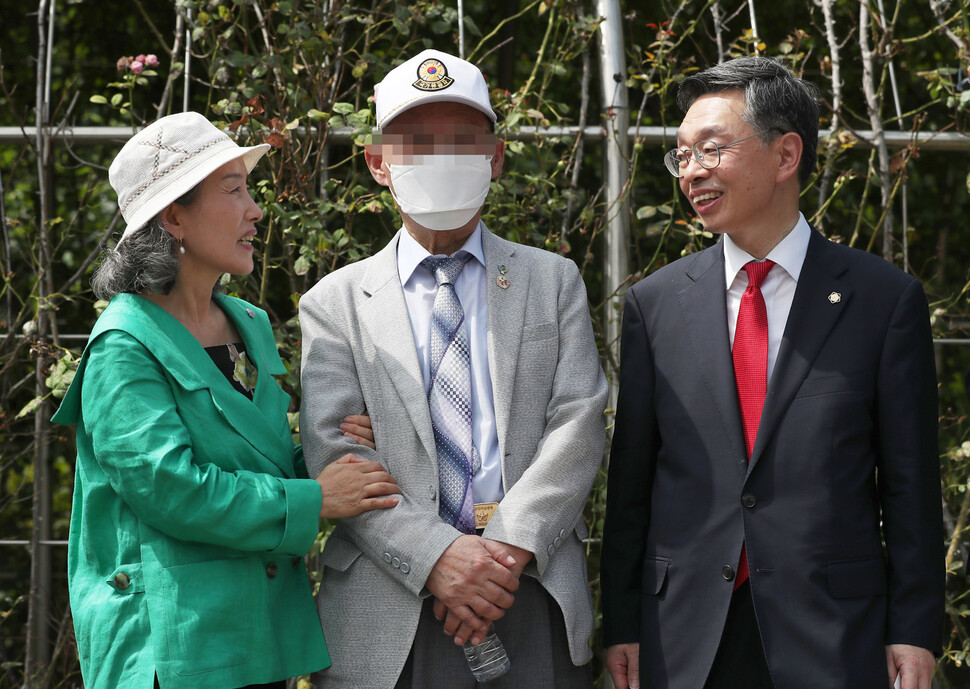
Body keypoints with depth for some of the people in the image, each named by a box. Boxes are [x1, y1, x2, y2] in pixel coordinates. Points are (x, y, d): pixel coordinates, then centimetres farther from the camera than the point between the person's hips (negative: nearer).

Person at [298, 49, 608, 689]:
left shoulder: (554, 282, 12)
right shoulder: (336, 304, 8)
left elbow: (578, 427, 1)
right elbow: (333, 456, -3)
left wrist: (509, 547, -13)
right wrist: (435, 556, -17)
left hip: (535, 596, 1)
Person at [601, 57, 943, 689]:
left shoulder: (885, 298, 1)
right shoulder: (654, 303, 7)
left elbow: (910, 481, 0)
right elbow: (631, 476, 8)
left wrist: (914, 631, -4)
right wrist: (622, 625, 3)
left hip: (832, 637, -2)